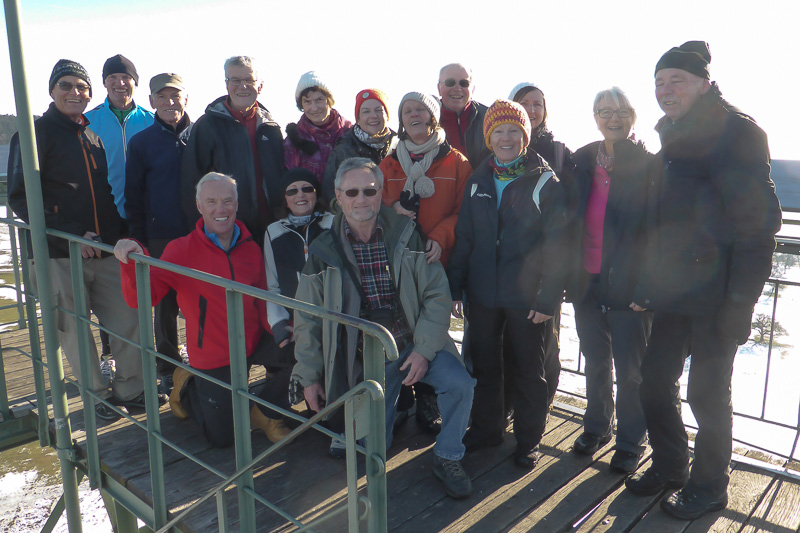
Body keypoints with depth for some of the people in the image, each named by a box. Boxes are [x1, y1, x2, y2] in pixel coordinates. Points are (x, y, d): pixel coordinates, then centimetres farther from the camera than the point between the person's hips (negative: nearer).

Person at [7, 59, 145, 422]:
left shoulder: (97, 131, 14)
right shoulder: (35, 133, -1)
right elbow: (20, 197, -7)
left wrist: (122, 232, 9)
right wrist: (71, 234, -15)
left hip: (106, 251, 4)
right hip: (61, 255, -4)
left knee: (128, 320, 2)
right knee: (75, 329, 4)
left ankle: (130, 390, 19)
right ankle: (96, 396, 20)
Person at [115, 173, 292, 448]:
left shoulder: (251, 248, 0)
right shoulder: (182, 250, -11)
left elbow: (262, 301, 3)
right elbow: (142, 298, -16)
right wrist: (134, 261, -34)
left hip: (253, 345, 3)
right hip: (213, 360, -3)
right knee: (222, 438, 5)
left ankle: (266, 413, 4)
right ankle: (188, 387, 35)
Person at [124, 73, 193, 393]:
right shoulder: (141, 143, 4)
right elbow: (133, 196, 6)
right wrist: (139, 240, 0)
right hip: (161, 238, 0)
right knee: (165, 305, 7)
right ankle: (168, 370, 23)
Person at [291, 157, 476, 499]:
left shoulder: (405, 234, -3)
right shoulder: (323, 251, -2)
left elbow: (437, 294, -5)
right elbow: (307, 319, 4)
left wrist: (424, 349, -14)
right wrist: (309, 376, 4)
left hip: (417, 343, 0)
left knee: (460, 384, -26)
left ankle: (447, 458, 0)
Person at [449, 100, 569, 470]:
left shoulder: (545, 182, -6)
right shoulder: (479, 180, 7)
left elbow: (556, 245, -9)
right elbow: (463, 237, 9)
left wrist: (548, 298, -15)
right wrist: (455, 287, 3)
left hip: (526, 297, -4)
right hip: (483, 293, 4)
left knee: (528, 369, 10)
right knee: (483, 363, 16)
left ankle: (528, 439, 27)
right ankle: (486, 428, 35)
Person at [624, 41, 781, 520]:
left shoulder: (737, 131, -10)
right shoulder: (672, 139, 14)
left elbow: (759, 222, -15)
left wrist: (740, 302, -19)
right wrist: (648, 286, 14)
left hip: (716, 296, -7)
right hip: (674, 292, 7)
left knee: (708, 394, 5)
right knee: (655, 382, 13)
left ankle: (709, 486, 25)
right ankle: (669, 466, 33)